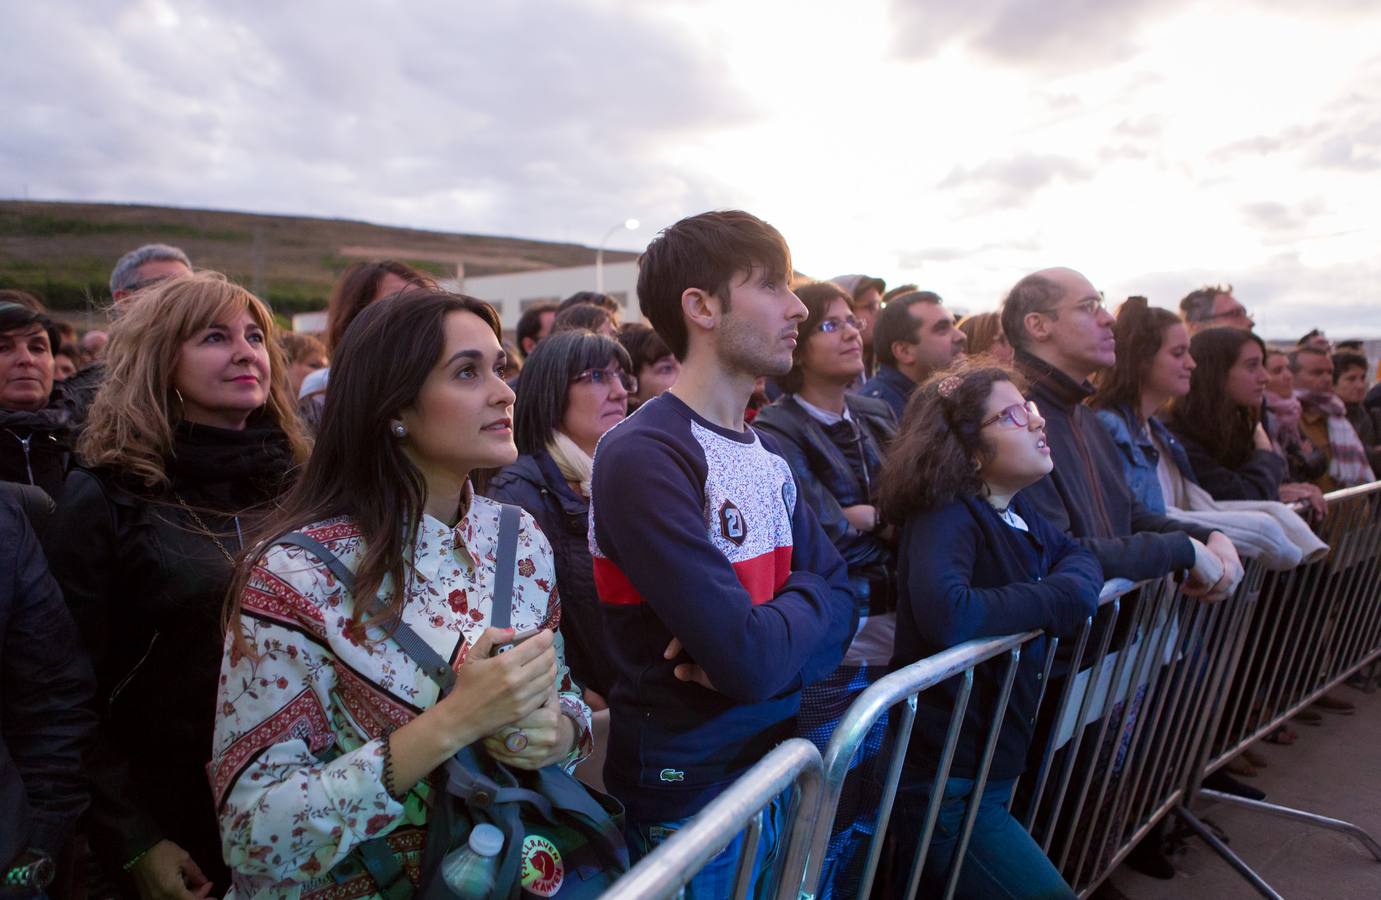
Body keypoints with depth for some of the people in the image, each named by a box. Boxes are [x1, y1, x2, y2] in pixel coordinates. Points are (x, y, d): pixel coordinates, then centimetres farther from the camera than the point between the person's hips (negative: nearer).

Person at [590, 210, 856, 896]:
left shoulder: (766, 455, 6)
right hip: (690, 792, -7)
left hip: (779, 761, 8)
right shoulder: (642, 457, -23)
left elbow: (836, 599, 2)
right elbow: (751, 661, -28)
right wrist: (803, 598, -7)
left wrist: (758, 643, -18)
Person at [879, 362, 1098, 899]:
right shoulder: (946, 518, -22)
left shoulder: (1015, 510, 4)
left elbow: (1074, 553, 16)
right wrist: (1050, 601, -22)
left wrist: (1072, 587, -9)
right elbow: (946, 615, -38)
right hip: (946, 787, -8)